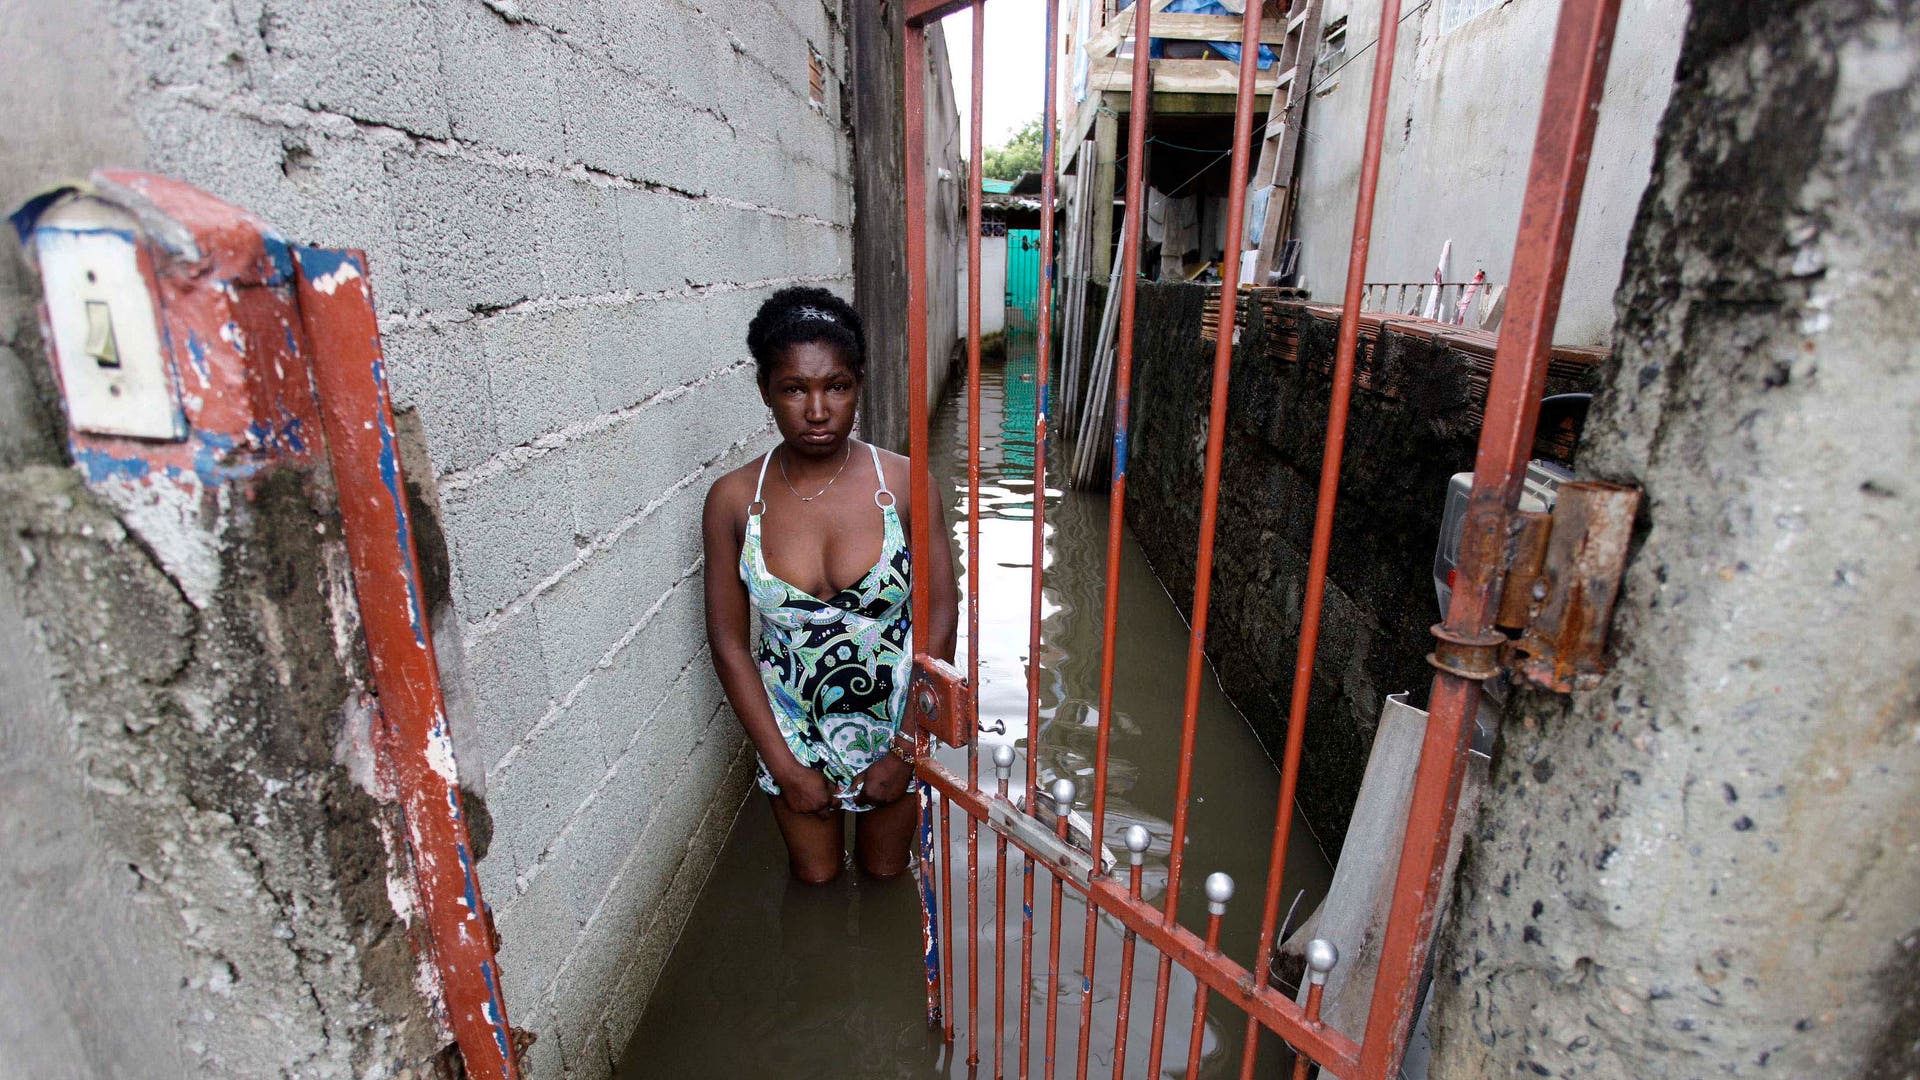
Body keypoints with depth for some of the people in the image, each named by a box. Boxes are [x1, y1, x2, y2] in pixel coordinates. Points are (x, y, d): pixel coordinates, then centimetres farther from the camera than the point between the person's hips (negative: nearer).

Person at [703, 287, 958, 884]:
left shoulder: (902, 482, -18)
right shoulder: (733, 498, -15)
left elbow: (941, 613, -13)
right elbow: (728, 639, -10)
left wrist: (905, 749, -13)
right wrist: (784, 764, -10)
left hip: (896, 720, 0)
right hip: (794, 726, 1)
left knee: (885, 869, 22)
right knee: (816, 876, 22)